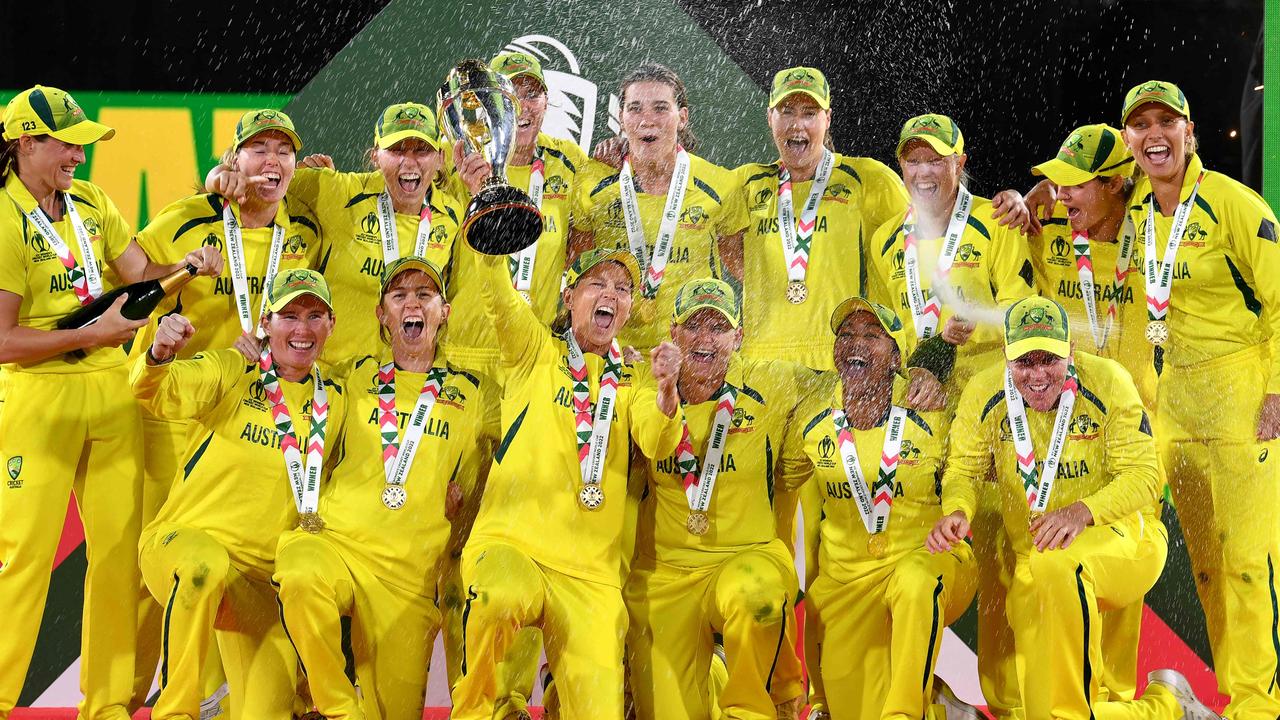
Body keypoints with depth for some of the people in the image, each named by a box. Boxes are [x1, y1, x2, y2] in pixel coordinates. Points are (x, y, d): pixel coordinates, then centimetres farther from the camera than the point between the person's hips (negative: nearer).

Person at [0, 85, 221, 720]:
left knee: (120, 549, 7)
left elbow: (142, 277, 12)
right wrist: (94, 334, -18)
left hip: (111, 390, 6)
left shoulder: (90, 202, 11)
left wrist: (185, 267, -8)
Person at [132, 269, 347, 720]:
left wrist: (313, 523, 1)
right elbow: (161, 394, -24)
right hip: (182, 539, -4)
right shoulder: (231, 372, -4)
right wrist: (158, 357, -45)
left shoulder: (334, 402, 8)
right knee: (208, 564, -41)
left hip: (261, 573, 4)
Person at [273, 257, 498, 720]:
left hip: (413, 568, 0)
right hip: (334, 538, 0)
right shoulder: (352, 378, 15)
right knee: (301, 576, -36)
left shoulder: (475, 393, 13)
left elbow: (484, 486, 18)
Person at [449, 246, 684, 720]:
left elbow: (656, 444, -4)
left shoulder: (633, 380, 16)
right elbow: (500, 298, -8)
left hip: (590, 572, 2)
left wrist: (666, 391, -24)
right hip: (510, 541, -2)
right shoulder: (537, 353, 11)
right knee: (500, 597, -37)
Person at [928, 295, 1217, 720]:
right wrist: (957, 511, -21)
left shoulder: (1108, 382, -11)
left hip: (1116, 539, -3)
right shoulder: (984, 394, -5)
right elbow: (964, 469, 3)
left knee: (1056, 564, -40)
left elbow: (1143, 476, -12)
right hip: (1033, 557, 4)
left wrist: (1083, 511, -29)